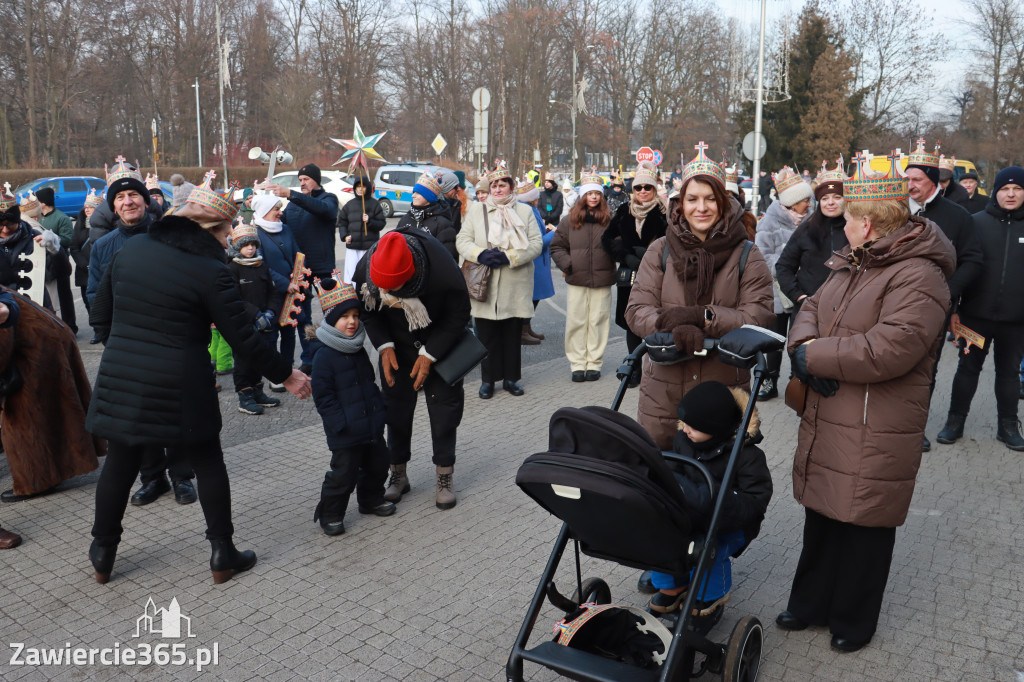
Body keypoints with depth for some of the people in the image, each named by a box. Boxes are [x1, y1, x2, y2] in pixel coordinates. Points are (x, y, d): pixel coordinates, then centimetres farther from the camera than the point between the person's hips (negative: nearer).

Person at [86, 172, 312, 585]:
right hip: (180, 390, -4)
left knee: (119, 463, 18)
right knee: (208, 464, 11)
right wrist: (285, 376, 0)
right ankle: (222, 554, 19)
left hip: (120, 380, 5)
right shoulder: (210, 272, -13)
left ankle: (103, 553, 32)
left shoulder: (131, 250, 4)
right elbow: (243, 340, -11)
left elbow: (100, 315, 11)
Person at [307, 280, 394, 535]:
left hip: (372, 426, 8)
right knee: (344, 473, -1)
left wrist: (381, 409, 13)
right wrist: (341, 423, -20)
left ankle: (371, 500, 40)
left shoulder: (359, 351, 10)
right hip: (346, 434, -8)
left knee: (377, 465, 19)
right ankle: (330, 514, 16)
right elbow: (323, 396, -16)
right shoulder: (324, 355, -15)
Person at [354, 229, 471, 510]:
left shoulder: (444, 273, -37)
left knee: (444, 403, -1)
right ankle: (398, 474, 21)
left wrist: (429, 355, -22)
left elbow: (458, 316, -20)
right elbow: (368, 310, -6)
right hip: (396, 345, 3)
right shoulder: (365, 270, -26)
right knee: (396, 405, 5)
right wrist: (384, 346, -18)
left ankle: (445, 476, 14)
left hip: (439, 344, -2)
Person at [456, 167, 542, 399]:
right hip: (484, 286, 1)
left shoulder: (525, 211, 8)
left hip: (515, 288, 0)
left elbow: (536, 243, 0)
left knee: (513, 334, 6)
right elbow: (462, 241, 6)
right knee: (487, 334, 3)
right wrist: (481, 254, -14)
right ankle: (488, 379, 14)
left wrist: (508, 257, -13)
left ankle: (510, 378, 18)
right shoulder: (476, 213, 12)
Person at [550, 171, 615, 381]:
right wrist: (566, 264, -5)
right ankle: (577, 364, 14)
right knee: (576, 321, 4)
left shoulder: (610, 219, 1)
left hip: (602, 279, -1)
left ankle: (594, 363, 16)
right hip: (577, 280, 1)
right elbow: (557, 246, 9)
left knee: (598, 321, 6)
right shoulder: (570, 220, 4)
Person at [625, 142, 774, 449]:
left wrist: (703, 316, -22)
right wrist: (676, 328, -22)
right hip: (663, 392, 1)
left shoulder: (746, 256, 0)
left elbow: (760, 317, -10)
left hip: (723, 390, -1)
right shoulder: (661, 250, 4)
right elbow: (637, 310, -3)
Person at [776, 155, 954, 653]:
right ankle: (811, 603, 37)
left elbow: (890, 349, -29)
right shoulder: (850, 265, 13)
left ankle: (853, 621, 27)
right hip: (825, 421, 8)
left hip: (876, 435, -8)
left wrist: (813, 356, -20)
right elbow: (811, 310, 14)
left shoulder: (918, 276, -17)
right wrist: (804, 344, -10)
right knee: (821, 515, 19)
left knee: (864, 525, 7)